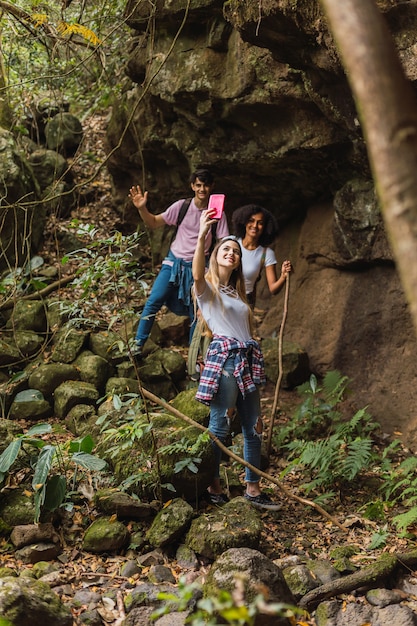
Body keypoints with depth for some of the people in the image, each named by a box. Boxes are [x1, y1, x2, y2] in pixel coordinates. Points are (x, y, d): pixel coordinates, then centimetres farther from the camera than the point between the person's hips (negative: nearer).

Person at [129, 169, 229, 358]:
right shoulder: (182, 206, -4)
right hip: (174, 261, 0)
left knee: (196, 313, 2)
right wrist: (142, 208, -16)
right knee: (154, 301, -14)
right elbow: (154, 223, 2)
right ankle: (138, 344, -8)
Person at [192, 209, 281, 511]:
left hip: (248, 361, 7)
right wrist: (202, 236, -31)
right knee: (219, 426, -5)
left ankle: (253, 489, 11)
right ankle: (213, 485, 5)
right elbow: (197, 274, -21)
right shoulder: (207, 287, 4)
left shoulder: (237, 292, 25)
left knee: (254, 427, 5)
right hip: (224, 358, -7)